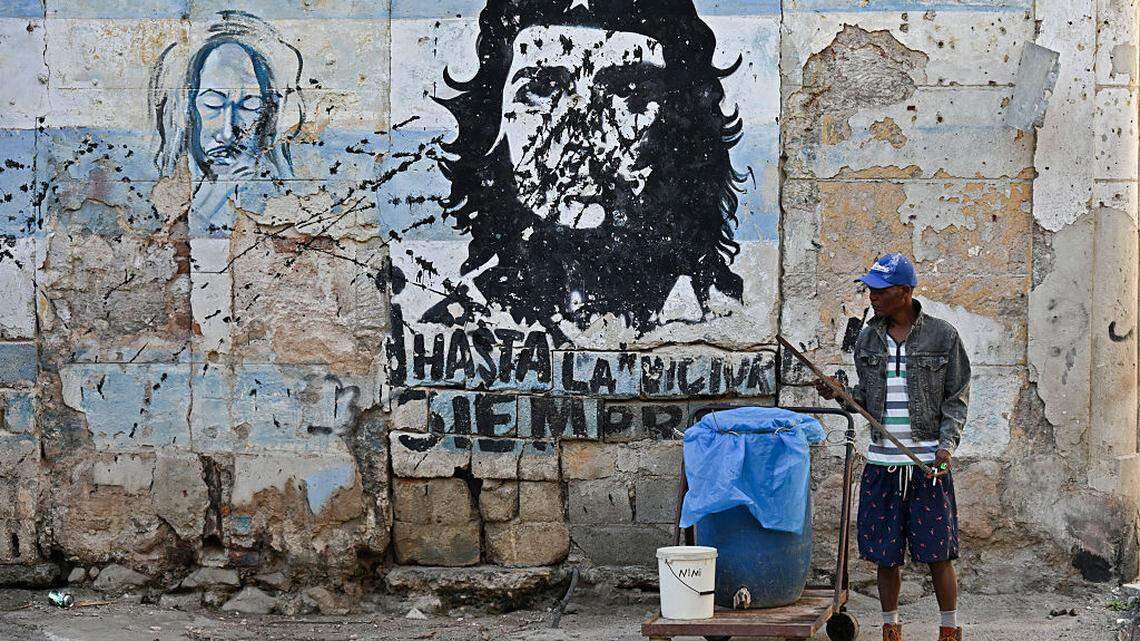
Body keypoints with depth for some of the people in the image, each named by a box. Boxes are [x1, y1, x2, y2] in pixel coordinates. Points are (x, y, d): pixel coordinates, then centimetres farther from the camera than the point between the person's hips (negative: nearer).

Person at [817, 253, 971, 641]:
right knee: (885, 555, 6)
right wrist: (838, 393, -4)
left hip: (928, 463, -3)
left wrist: (947, 444, -12)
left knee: (937, 554, -1)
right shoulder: (868, 339, 9)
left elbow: (956, 399, 1)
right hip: (881, 463, 3)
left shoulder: (942, 336, -2)